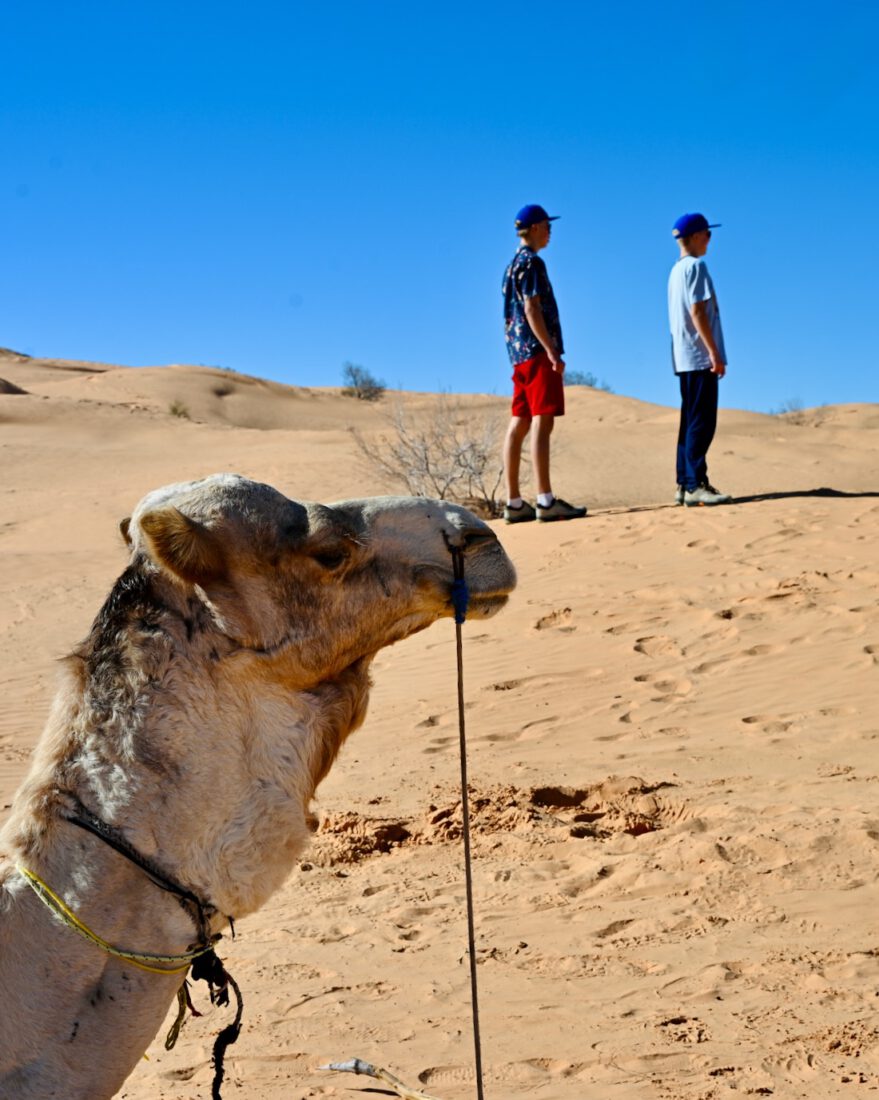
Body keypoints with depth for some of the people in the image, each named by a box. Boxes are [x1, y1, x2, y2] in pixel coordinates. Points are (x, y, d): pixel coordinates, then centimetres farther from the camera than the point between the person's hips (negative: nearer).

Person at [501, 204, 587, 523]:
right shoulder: (531, 261, -8)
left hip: (519, 353, 10)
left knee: (519, 424, 7)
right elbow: (532, 309, -17)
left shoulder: (513, 264, 21)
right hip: (537, 350, -10)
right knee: (542, 422, -13)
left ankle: (514, 503, 7)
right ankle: (546, 502, -17)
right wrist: (552, 351, -21)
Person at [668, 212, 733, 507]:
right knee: (701, 423, -10)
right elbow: (697, 311, -18)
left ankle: (684, 485, 11)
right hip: (700, 358, -10)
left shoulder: (676, 270, 18)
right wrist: (715, 353, -19)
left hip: (684, 359, 10)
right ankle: (696, 485, -12)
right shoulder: (696, 266, -9)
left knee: (690, 422, 10)